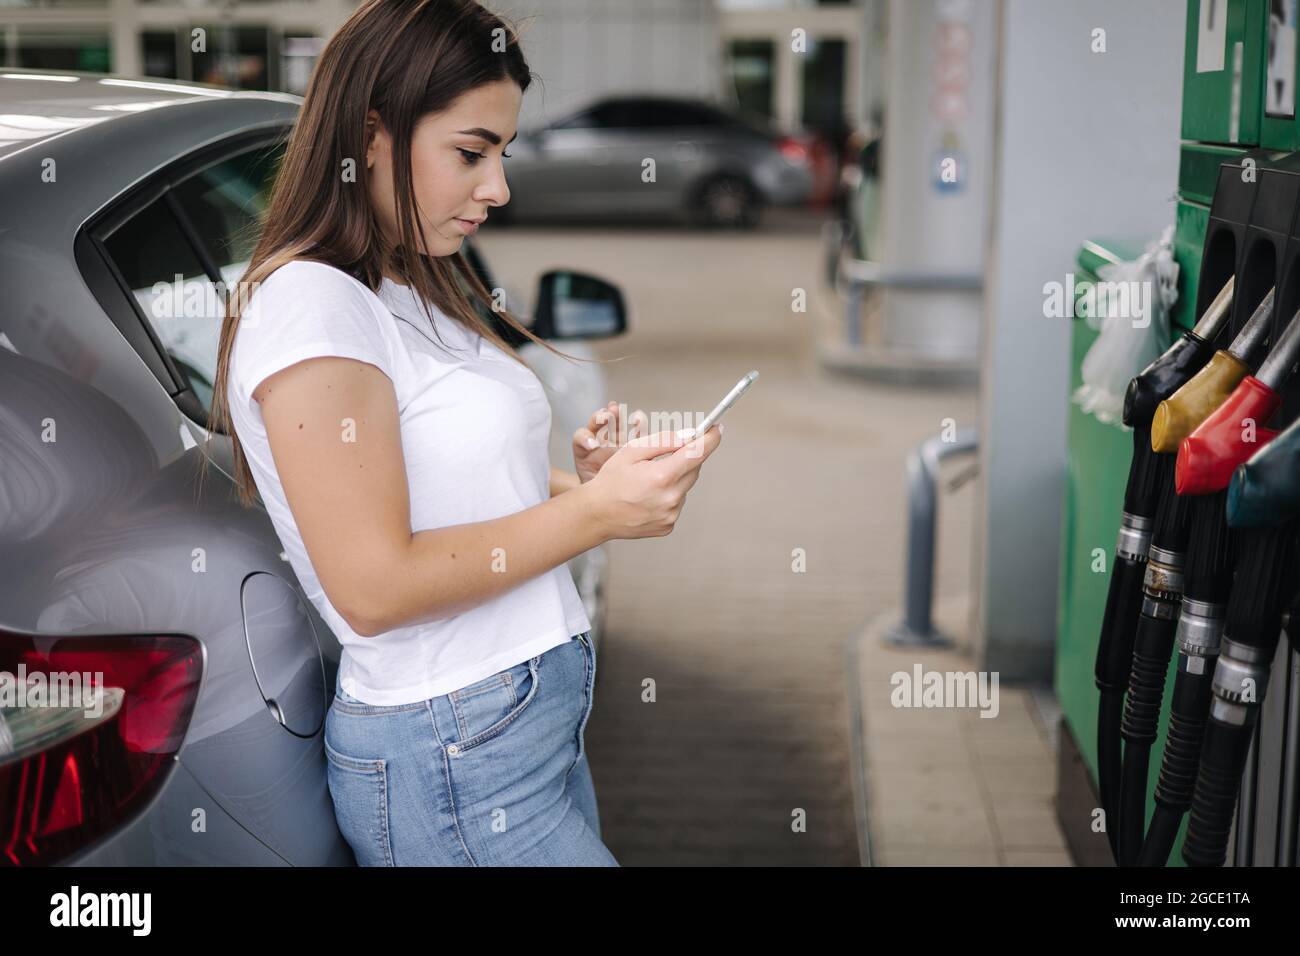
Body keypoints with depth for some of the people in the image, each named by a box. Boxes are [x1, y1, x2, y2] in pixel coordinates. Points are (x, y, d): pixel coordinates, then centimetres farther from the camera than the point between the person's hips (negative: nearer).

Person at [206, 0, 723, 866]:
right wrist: (596, 511, -17)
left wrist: (577, 477, -2)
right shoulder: (308, 303, -16)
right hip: (452, 760, -9)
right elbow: (373, 585, -20)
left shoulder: (417, 295, 13)